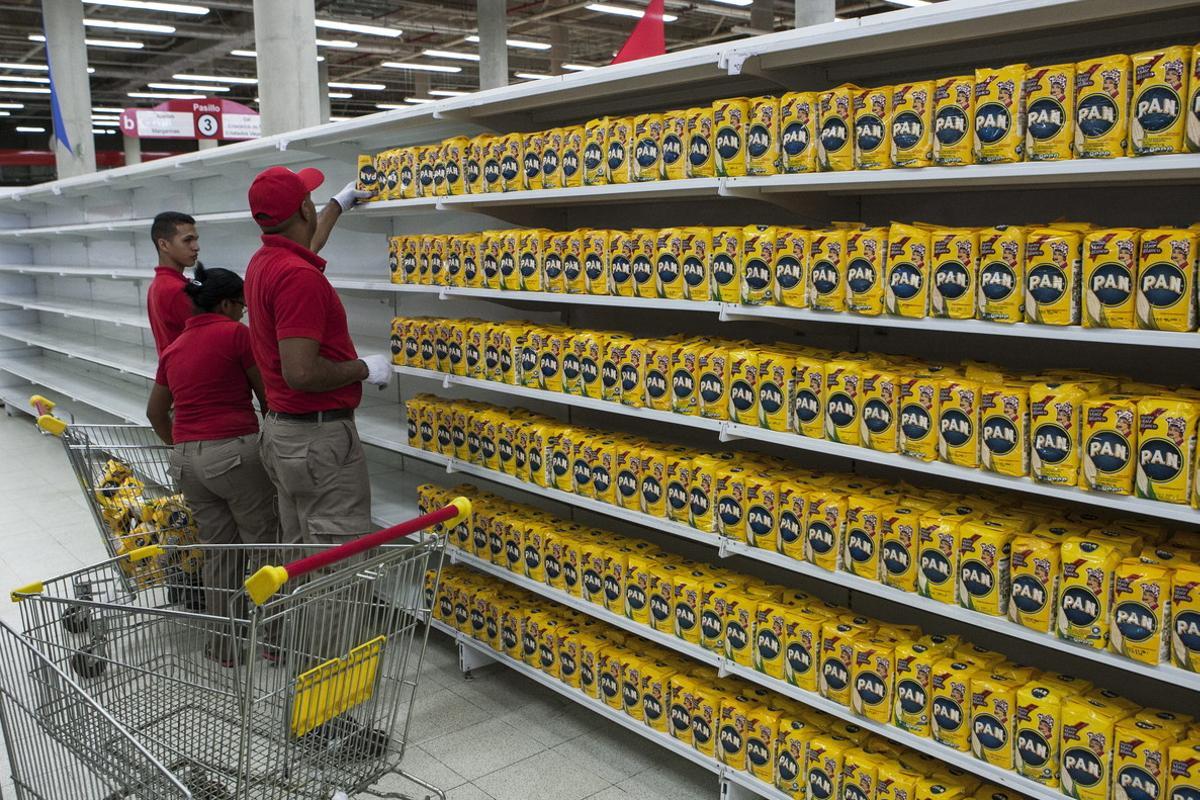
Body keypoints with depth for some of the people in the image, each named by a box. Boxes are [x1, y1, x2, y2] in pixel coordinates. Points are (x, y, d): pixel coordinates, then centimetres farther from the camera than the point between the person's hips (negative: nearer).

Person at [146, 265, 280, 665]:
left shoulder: (173, 348, 15)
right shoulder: (235, 333, -5)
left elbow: (155, 412, 24)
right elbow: (267, 396, 1)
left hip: (186, 459, 7)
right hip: (234, 452, -7)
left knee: (218, 551, 15)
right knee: (263, 543, 6)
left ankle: (225, 645, 22)